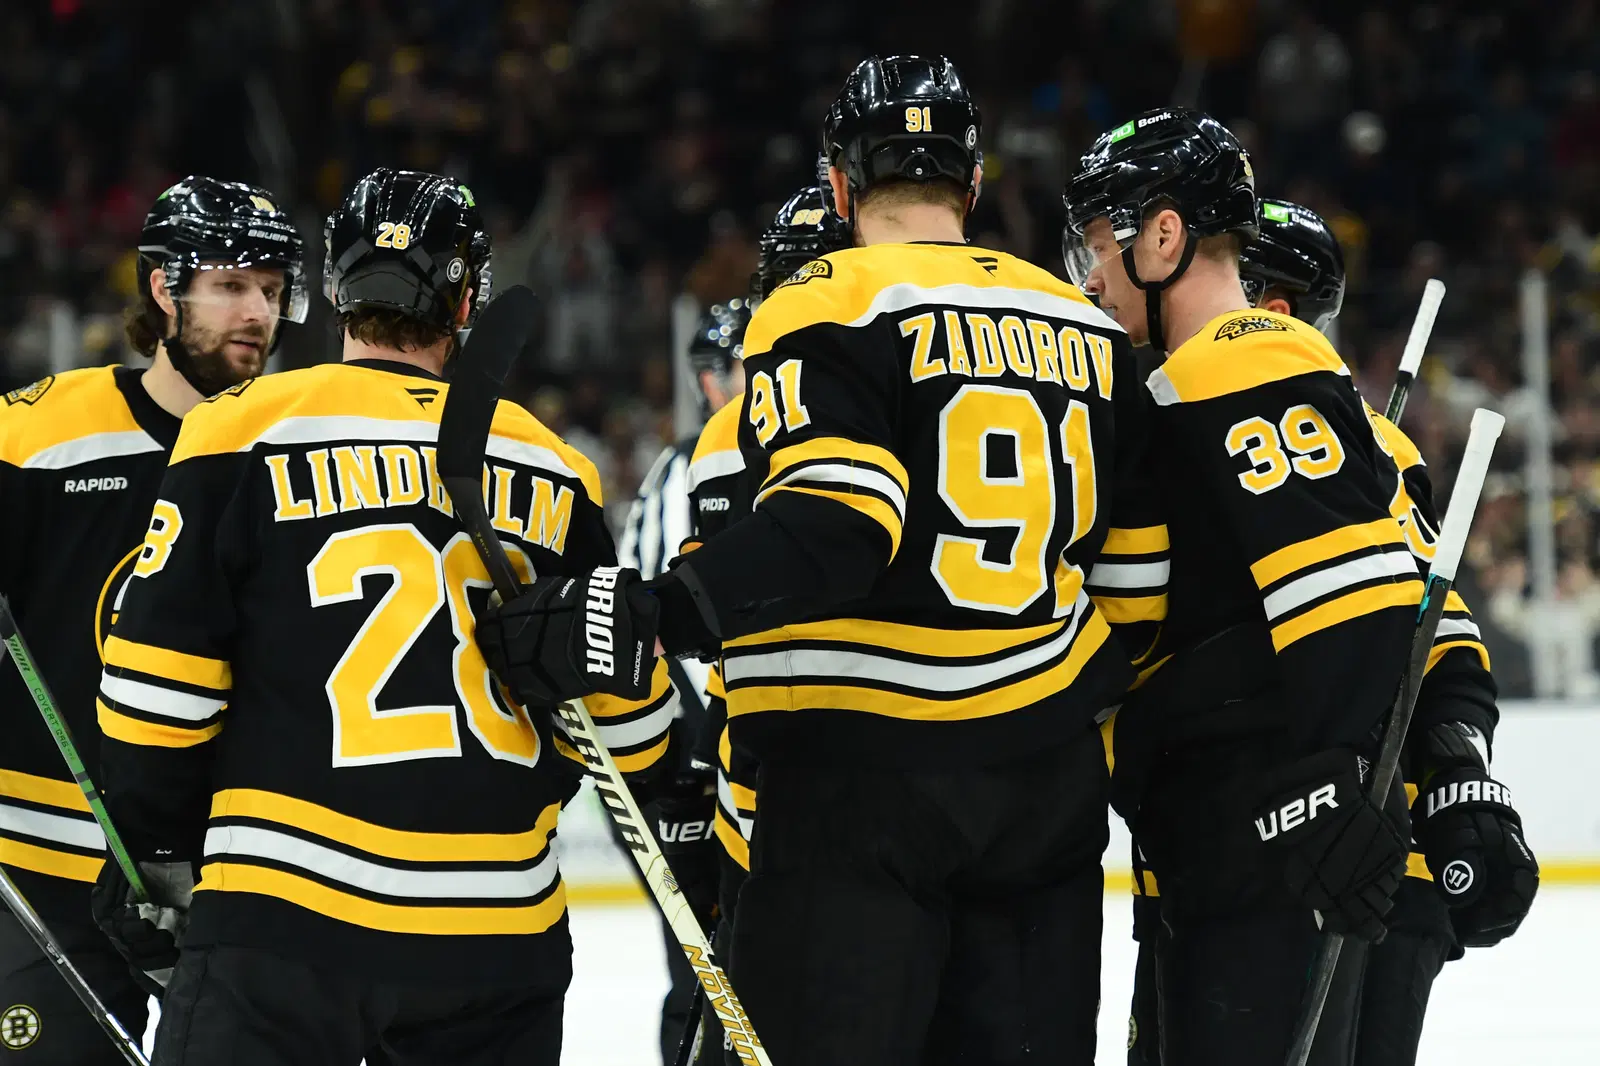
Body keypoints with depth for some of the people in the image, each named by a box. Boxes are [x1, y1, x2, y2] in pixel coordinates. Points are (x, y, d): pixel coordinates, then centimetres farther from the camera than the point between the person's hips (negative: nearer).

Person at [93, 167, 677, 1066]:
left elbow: (160, 680, -3)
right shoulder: (552, 471, 9)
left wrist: (162, 841, 12)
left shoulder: (246, 432, 0)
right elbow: (627, 720, 12)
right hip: (498, 931, 3)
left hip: (283, 911, -3)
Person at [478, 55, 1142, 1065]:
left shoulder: (834, 308, -8)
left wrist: (645, 615, -29)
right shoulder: (1086, 329, 13)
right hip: (1048, 780, 6)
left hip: (869, 770, -6)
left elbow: (830, 532, -22)